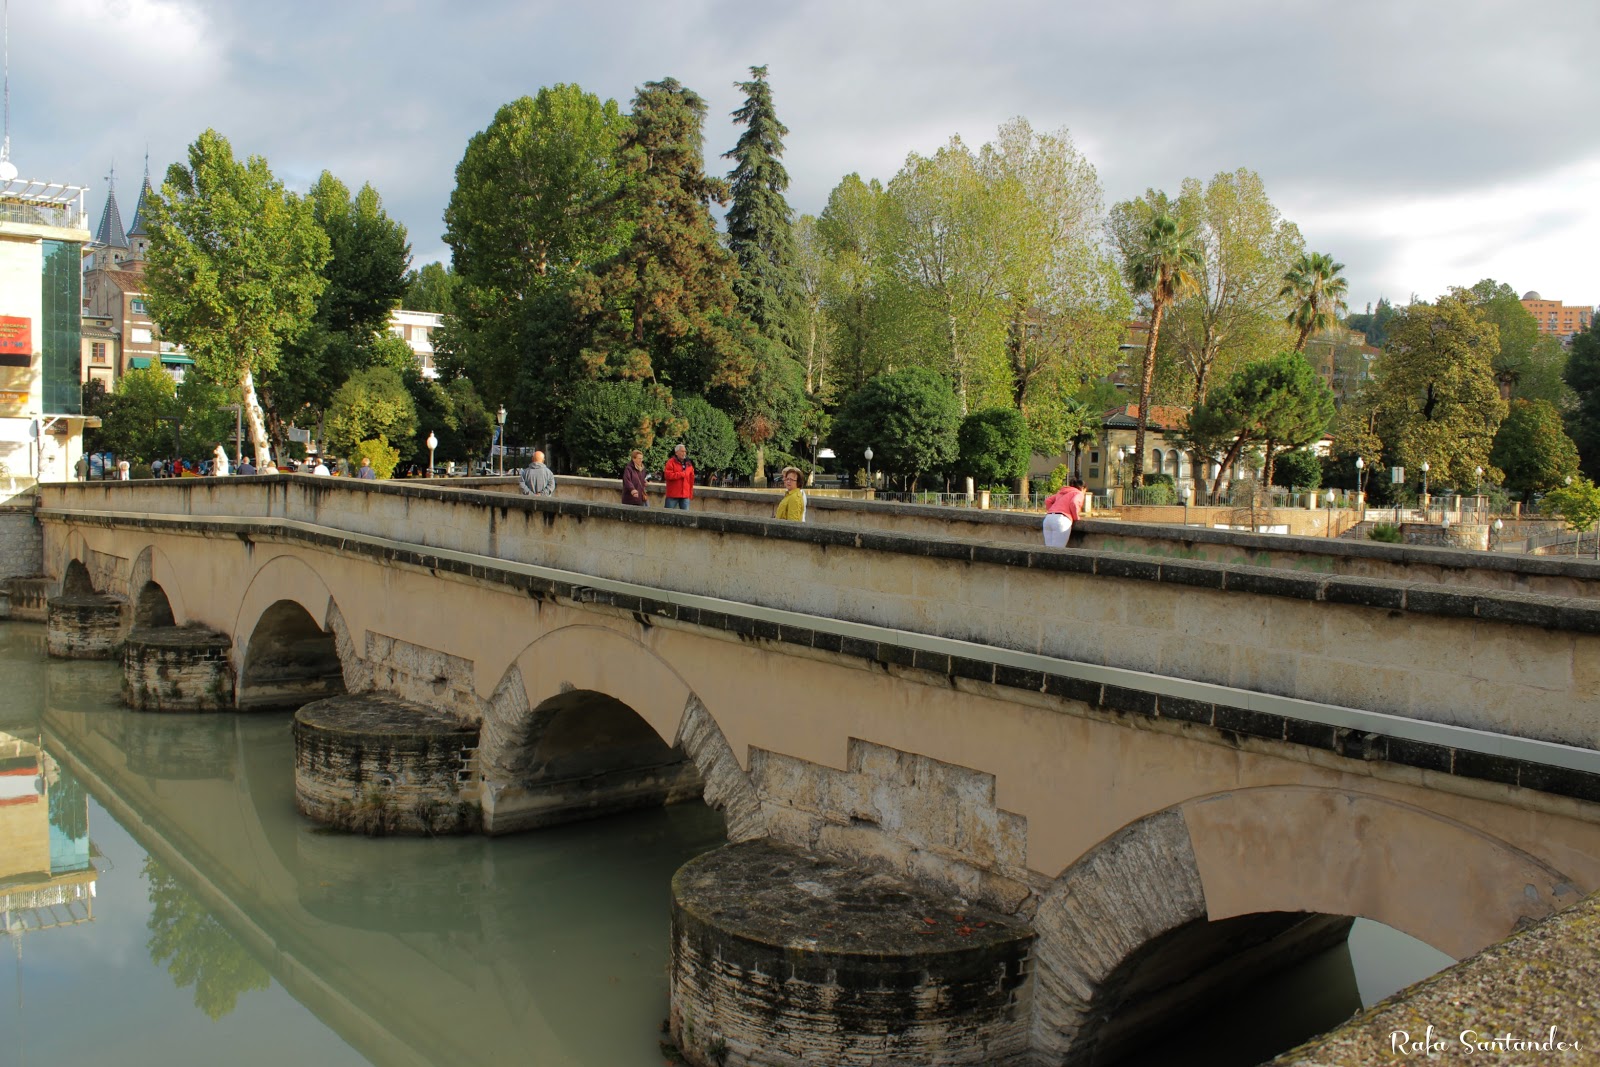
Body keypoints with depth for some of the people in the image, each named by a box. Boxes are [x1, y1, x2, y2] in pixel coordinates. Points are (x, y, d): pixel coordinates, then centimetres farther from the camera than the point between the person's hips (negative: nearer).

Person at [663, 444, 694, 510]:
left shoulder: (688, 464, 12)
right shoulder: (671, 462, -3)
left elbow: (691, 480, 14)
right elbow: (667, 475, -15)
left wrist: (690, 493, 11)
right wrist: (682, 474, -10)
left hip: (685, 495, 4)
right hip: (673, 495, -4)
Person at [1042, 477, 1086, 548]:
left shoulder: (1061, 492, 32)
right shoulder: (1079, 493, 12)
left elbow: (1048, 500, 21)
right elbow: (1074, 503, -9)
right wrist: (1076, 518, 4)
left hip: (1048, 518, 7)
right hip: (1062, 519, -6)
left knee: (1049, 548, 3)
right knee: (1057, 550, -11)